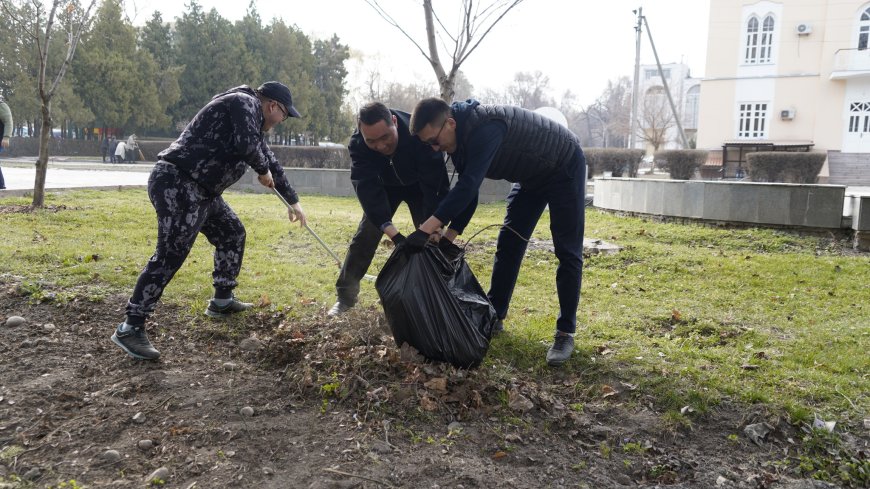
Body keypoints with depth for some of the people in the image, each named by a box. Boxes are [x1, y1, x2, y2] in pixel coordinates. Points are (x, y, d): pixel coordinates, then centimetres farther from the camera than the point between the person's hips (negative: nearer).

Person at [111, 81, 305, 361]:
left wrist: (292, 201, 42)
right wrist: (263, 170, -1)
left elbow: (270, 161, 35)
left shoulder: (253, 121, 25)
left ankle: (222, 302, 30)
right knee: (170, 255, -15)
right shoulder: (244, 104, -6)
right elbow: (246, 147, -23)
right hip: (178, 184, -11)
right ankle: (130, 328, -13)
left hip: (201, 190, 11)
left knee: (232, 234, 20)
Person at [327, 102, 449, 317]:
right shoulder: (357, 144, -33)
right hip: (384, 185, 2)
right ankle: (345, 296, 6)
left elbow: (437, 186, -41)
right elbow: (367, 188, -40)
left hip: (420, 184, -1)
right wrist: (393, 233, -50)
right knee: (365, 236, -4)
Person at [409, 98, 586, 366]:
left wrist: (427, 228, -47)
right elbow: (466, 193, -2)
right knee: (508, 244, 6)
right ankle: (494, 316, 15)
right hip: (531, 176, 9)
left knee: (567, 252, -8)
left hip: (564, 168, -9)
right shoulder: (462, 139, -8)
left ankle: (565, 332, -3)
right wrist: (449, 236, -10)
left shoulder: (485, 128, -37)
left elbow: (468, 186, -44)